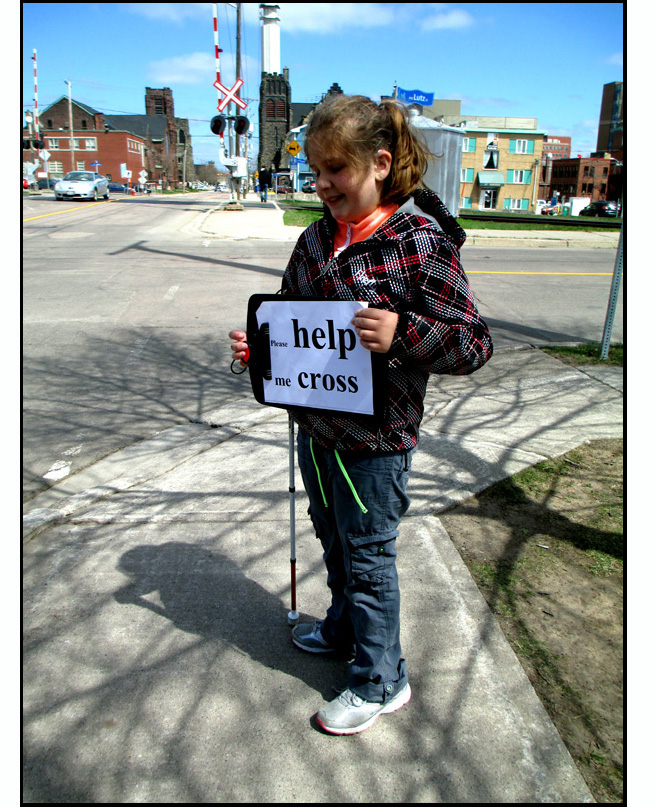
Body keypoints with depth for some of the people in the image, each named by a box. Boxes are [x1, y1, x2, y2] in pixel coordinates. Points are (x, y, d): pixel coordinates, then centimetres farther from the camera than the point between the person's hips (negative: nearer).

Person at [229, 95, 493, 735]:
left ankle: (380, 682, 31)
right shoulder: (317, 239, 4)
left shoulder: (424, 244, -18)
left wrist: (403, 334, -34)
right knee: (333, 539, 24)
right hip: (315, 425, 7)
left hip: (376, 440, -7)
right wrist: (258, 346, -5)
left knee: (368, 556, 8)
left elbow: (473, 345, -18)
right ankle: (345, 628, 51)